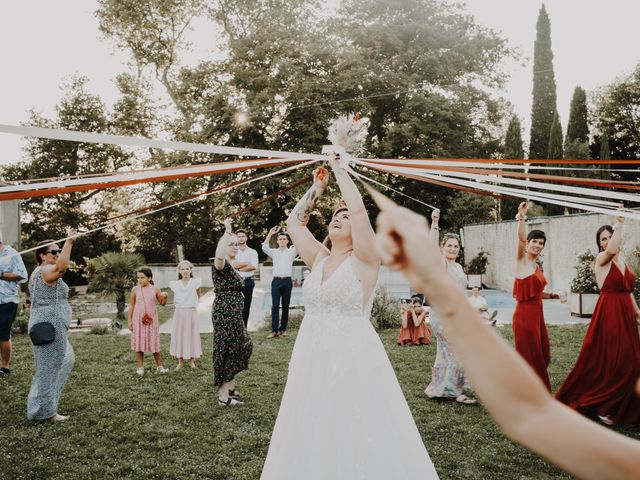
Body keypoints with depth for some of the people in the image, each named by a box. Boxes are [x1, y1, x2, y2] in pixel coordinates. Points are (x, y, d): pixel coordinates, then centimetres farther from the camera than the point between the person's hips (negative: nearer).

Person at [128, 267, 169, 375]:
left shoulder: (155, 289, -1)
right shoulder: (135, 289, -1)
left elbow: (162, 303, 8)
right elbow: (131, 305, 4)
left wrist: (164, 297, -13)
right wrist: (130, 321, 2)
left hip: (151, 319, 0)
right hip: (138, 320, 0)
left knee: (154, 342, 4)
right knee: (139, 342, 3)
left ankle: (159, 366, 14)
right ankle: (140, 367, 12)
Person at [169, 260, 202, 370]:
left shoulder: (195, 282, -5)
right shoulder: (175, 284, 1)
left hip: (191, 312, -2)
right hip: (179, 313, 2)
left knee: (191, 335, 4)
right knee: (179, 335, 4)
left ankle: (191, 360, 16)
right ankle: (180, 361, 13)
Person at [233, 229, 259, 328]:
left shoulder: (253, 252, 8)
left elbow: (254, 267, -8)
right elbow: (233, 265, -11)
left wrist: (240, 268, -9)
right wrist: (248, 263, -5)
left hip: (248, 281, 1)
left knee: (246, 307, 6)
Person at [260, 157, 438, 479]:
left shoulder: (363, 260, -5)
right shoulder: (319, 259, 11)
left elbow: (358, 208, -17)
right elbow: (294, 223, 15)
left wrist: (339, 169, -4)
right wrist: (317, 188, 15)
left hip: (352, 358, -6)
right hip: (312, 357, 6)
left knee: (357, 437, -1)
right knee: (313, 441, 11)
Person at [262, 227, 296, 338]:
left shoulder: (291, 252, 8)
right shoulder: (274, 252, 9)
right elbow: (264, 247, -8)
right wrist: (270, 233, -14)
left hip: (287, 281, 0)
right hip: (276, 281, 0)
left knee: (285, 307, 5)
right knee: (275, 306, -6)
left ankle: (283, 329, 13)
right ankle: (274, 330, -6)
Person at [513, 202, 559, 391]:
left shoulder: (538, 267, 15)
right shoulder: (521, 260, -7)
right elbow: (521, 239, -26)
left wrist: (550, 295, 12)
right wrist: (521, 218, -41)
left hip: (537, 314, 8)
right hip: (524, 314, -8)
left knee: (542, 356, 13)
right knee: (530, 357, 0)